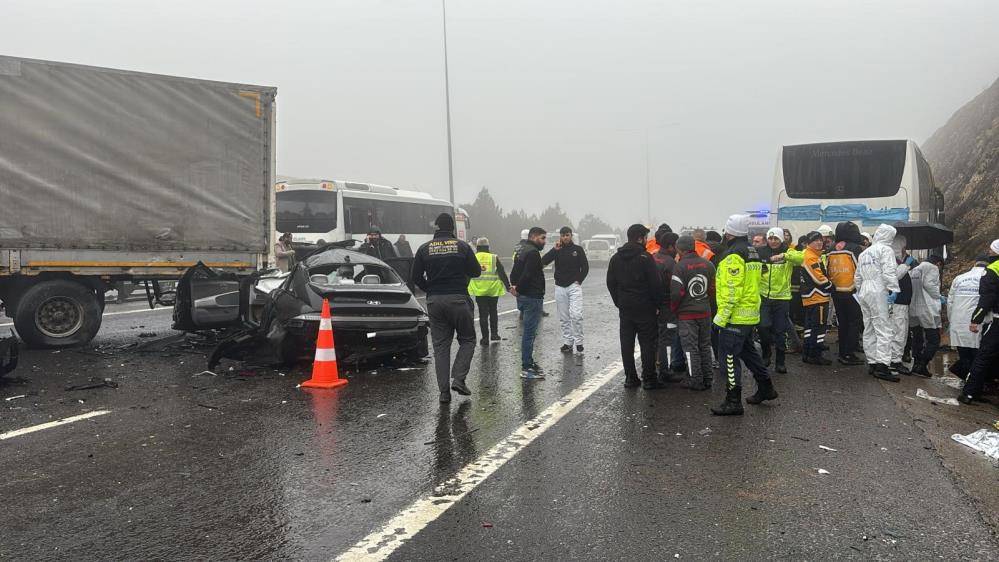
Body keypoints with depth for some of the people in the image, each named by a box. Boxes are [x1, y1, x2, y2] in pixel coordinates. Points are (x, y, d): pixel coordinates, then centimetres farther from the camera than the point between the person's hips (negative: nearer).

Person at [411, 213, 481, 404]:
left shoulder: (424, 249, 3)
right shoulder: (462, 246, -3)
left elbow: (415, 277, 3)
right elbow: (476, 272, 1)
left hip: (434, 302, 3)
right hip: (458, 300, -2)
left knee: (440, 345, 7)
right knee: (467, 340, 12)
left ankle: (444, 390, 5)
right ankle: (458, 379, -3)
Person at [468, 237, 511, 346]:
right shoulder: (494, 257, 2)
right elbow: (502, 273, -2)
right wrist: (508, 287, 0)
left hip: (479, 290, 0)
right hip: (493, 289, 1)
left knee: (483, 314, 4)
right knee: (493, 311, 19)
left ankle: (485, 338, 5)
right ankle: (494, 334, 17)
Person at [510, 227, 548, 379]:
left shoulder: (524, 251, 18)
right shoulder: (533, 252, -16)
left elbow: (515, 272, 19)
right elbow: (527, 275, -24)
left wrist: (514, 285, 5)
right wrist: (518, 289, -12)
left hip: (524, 297, 11)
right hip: (532, 297, -11)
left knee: (529, 332, 18)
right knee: (529, 333, -6)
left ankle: (528, 362, 27)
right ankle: (526, 368, -3)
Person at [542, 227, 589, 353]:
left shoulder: (578, 249, 3)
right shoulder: (557, 250, 6)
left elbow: (585, 267, 5)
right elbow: (543, 262, -8)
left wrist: (579, 280, -4)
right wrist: (555, 250, -15)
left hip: (574, 286, -2)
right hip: (560, 287, 3)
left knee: (576, 315, -15)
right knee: (564, 318, 6)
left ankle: (578, 342, -3)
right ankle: (567, 342, 14)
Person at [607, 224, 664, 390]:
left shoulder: (616, 258, 7)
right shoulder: (645, 258, -12)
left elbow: (610, 283, 11)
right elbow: (655, 284, -14)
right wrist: (657, 304, -4)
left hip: (624, 308, 5)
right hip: (644, 308, -5)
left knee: (627, 344, 9)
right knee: (647, 343, 2)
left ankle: (630, 378, 12)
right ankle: (649, 379, 4)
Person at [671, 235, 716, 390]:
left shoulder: (680, 266, -15)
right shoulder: (708, 264, 3)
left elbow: (676, 293, -18)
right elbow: (713, 288, 6)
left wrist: (672, 309, -2)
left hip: (686, 314, -6)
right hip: (705, 312, 6)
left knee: (691, 348, 2)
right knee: (705, 346, 15)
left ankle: (696, 381, 5)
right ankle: (707, 379, 22)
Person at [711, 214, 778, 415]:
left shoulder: (734, 255, -17)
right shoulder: (753, 252, 13)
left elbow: (731, 291, -22)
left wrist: (722, 316, -19)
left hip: (735, 317, -10)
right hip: (751, 314, 10)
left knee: (729, 357, -4)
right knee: (748, 351, 24)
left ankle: (733, 401, 0)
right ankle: (766, 388, 35)